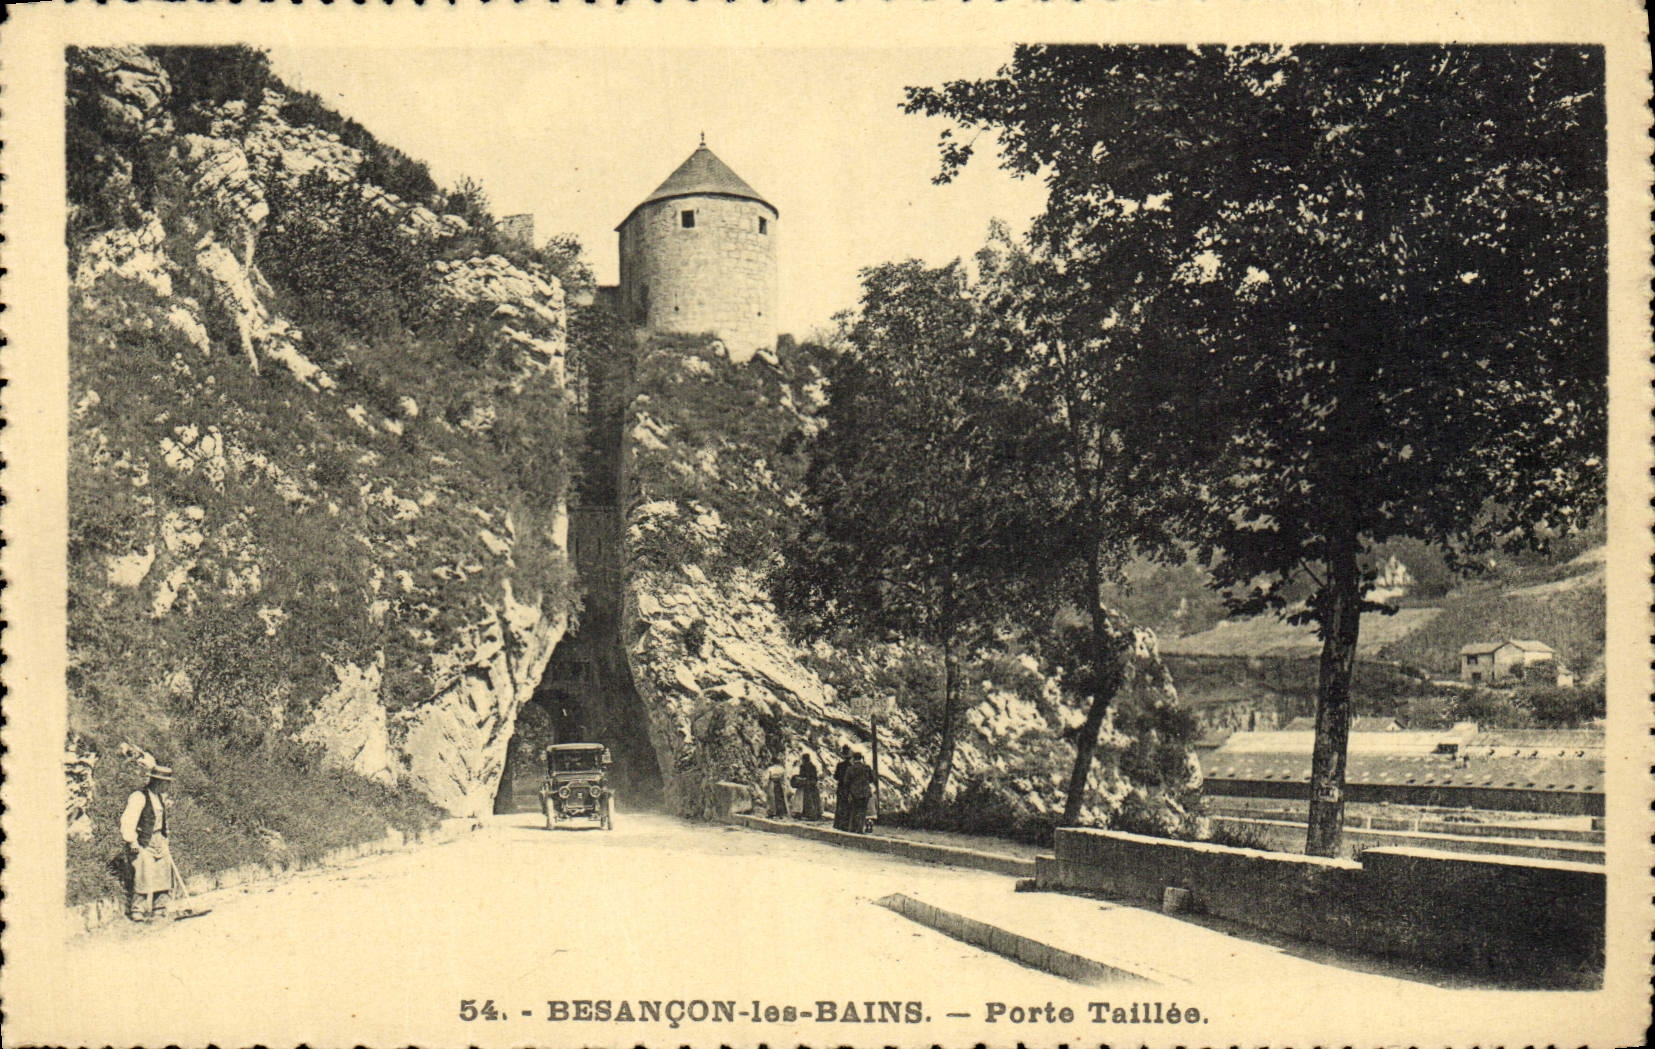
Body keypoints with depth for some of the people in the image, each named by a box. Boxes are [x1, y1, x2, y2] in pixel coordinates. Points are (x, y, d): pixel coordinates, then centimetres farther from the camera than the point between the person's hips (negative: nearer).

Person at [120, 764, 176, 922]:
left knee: (162, 877, 6)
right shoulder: (139, 797, -13)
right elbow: (128, 821, -17)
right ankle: (136, 911, 0)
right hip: (143, 844, -8)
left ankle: (158, 912, 13)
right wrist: (132, 842, -18)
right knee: (143, 878, -11)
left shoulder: (162, 798, 14)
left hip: (159, 843, 8)